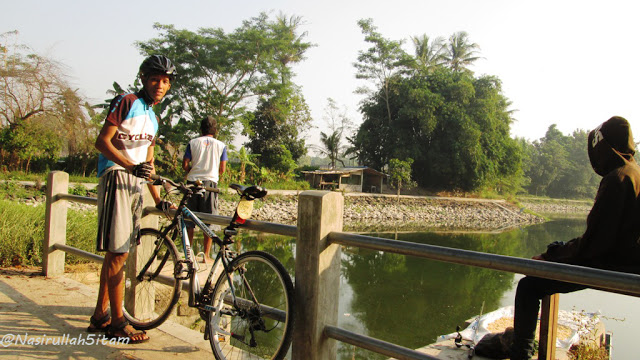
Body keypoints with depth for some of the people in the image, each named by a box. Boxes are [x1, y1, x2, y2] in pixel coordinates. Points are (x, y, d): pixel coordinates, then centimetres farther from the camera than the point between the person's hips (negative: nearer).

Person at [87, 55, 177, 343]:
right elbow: (102, 141, -13)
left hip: (135, 185, 8)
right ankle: (117, 323, -1)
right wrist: (132, 166, -26)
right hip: (116, 179, -8)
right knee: (117, 252, -8)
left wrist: (158, 199, 20)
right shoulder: (127, 103, -5)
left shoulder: (153, 117, 20)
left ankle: (100, 316, 19)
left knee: (116, 252, 10)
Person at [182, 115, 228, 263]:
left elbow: (185, 165, 2)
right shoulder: (220, 145, 4)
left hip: (193, 181, 1)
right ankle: (206, 255, 6)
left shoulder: (193, 143, 5)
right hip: (210, 182, -1)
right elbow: (222, 169, 4)